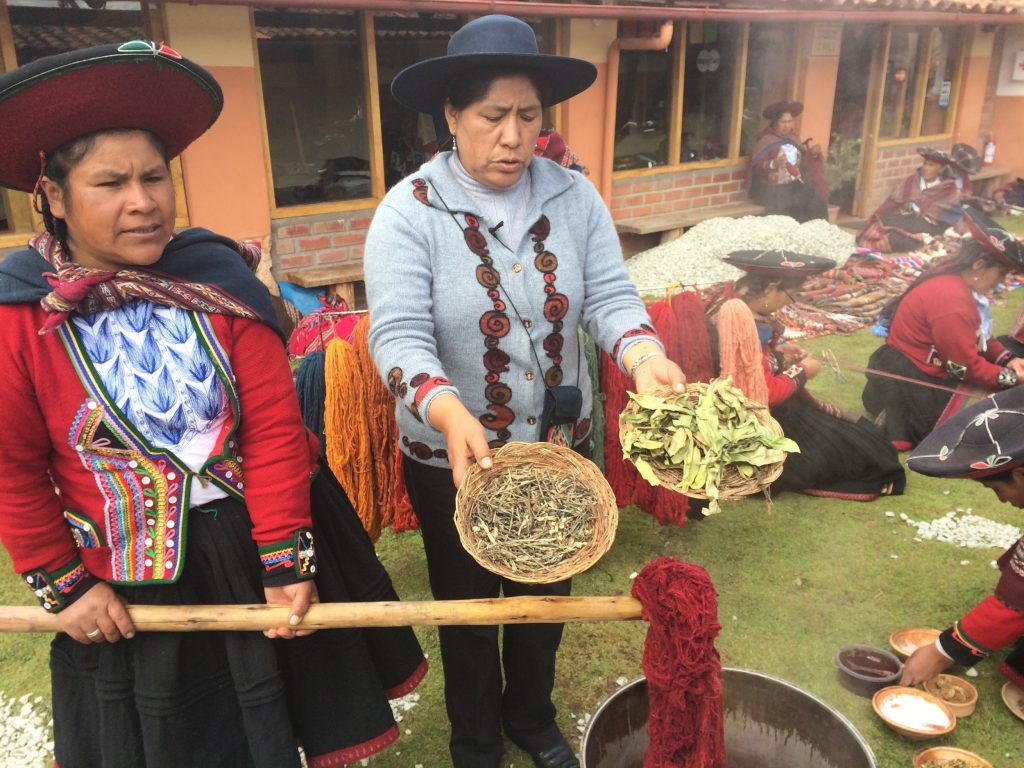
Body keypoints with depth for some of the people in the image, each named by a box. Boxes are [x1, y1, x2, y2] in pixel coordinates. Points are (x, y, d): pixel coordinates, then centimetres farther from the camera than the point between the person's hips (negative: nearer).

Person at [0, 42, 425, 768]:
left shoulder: (219, 281, -12)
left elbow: (274, 426, -13)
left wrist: (285, 559, -14)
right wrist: (62, 586, -2)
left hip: (255, 545, 1)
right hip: (126, 583, 0)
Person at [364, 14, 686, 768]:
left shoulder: (574, 195, -5)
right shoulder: (409, 212, -17)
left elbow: (610, 294, -10)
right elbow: (398, 334, -26)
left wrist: (643, 356, -32)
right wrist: (450, 413, -44)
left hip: (559, 445, 4)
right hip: (453, 457, -3)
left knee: (546, 595, 23)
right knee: (469, 606, 19)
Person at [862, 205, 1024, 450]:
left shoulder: (955, 278, 2)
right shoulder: (951, 301, -27)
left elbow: (980, 337, 14)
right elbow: (968, 367, -20)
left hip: (921, 367, 11)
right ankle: (900, 421, -5)